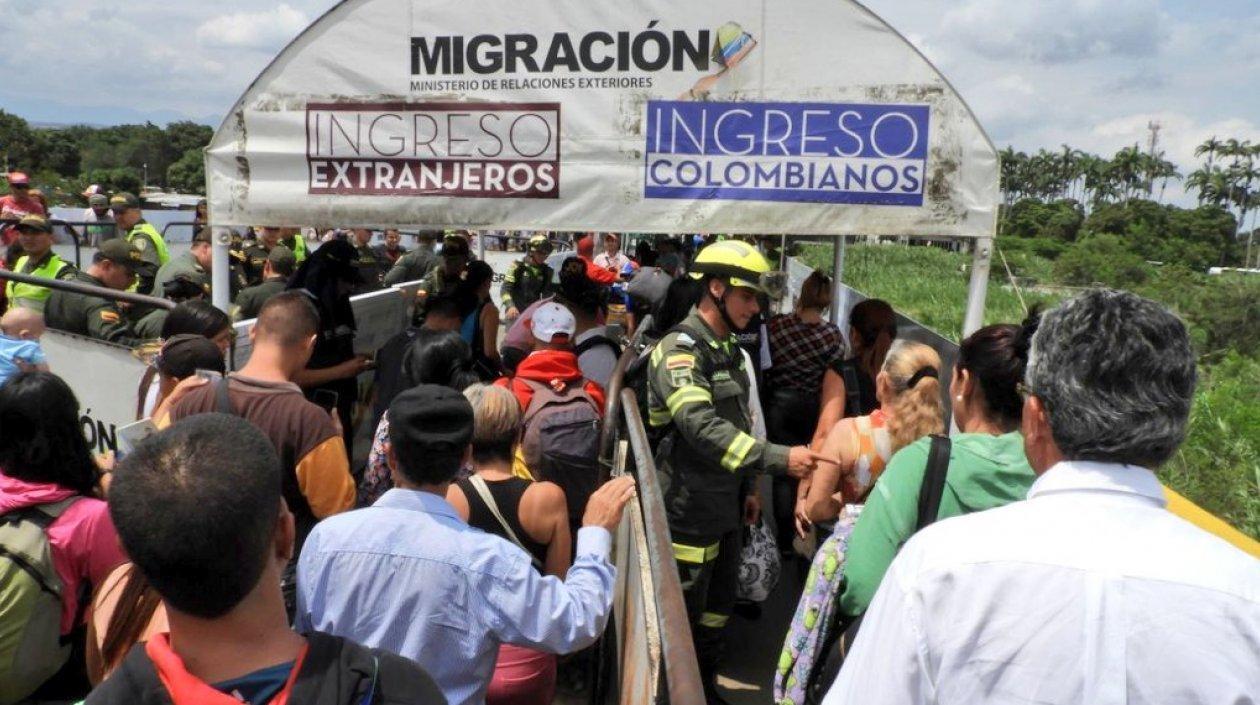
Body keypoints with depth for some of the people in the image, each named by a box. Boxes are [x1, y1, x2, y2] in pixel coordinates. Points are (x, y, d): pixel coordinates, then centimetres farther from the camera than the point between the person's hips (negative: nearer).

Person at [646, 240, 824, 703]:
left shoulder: (726, 349, 11)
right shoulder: (680, 350, -19)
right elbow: (703, 428, -31)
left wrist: (745, 487, 19)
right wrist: (779, 459, -33)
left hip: (726, 507, 9)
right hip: (689, 510, -9)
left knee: (719, 606, 20)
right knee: (684, 614, 5)